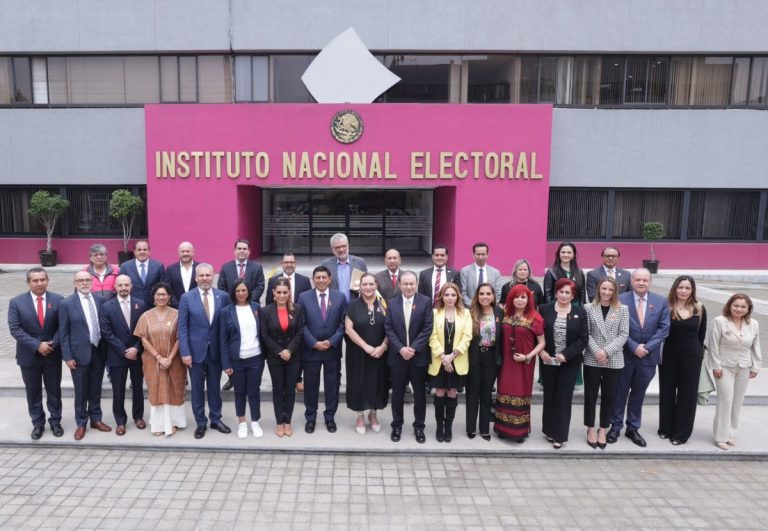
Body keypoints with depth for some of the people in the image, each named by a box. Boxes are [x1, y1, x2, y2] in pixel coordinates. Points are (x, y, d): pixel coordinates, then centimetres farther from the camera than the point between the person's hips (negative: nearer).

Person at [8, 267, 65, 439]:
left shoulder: (58, 300, -4)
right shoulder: (16, 302, -5)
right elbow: (15, 329, -10)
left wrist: (52, 344, -17)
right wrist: (37, 345, -18)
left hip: (53, 355, 0)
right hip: (29, 356, 0)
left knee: (54, 390, 11)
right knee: (33, 392, 13)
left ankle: (55, 421, 27)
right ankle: (38, 423, 28)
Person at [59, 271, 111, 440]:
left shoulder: (100, 300, 1)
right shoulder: (66, 304, -8)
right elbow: (63, 333, -7)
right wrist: (67, 356, -9)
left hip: (98, 352, 3)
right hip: (79, 354, -3)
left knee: (96, 389, 15)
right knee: (81, 391, 9)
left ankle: (96, 419, 30)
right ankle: (81, 423, 25)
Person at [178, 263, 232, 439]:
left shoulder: (223, 296, -2)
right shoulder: (187, 298, -4)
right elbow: (182, 327, -5)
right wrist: (185, 352, -10)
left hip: (216, 350, 1)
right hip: (196, 350, -1)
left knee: (215, 387, 14)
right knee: (197, 389, 10)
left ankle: (216, 419, 29)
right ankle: (201, 422, 25)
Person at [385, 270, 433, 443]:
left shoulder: (426, 301, -3)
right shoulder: (392, 303, 3)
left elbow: (427, 328, -7)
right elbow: (388, 329, -1)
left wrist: (414, 348, -15)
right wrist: (401, 348, -13)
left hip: (418, 355, -1)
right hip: (397, 355, 1)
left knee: (419, 393, 10)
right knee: (397, 393, 11)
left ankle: (419, 427, 25)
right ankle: (397, 425, 26)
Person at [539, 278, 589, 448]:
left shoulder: (580, 312, -1)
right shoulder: (545, 309, -1)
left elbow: (584, 338, -5)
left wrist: (566, 354, -13)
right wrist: (541, 351, -11)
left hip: (569, 362, -1)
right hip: (548, 361, 1)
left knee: (564, 397, 5)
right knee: (549, 395, 11)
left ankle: (559, 434, 15)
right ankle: (549, 430, 26)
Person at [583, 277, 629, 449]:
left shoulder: (622, 309, 2)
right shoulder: (588, 308, 0)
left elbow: (623, 335, -3)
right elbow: (586, 334, -2)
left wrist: (607, 351, -13)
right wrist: (597, 351, -15)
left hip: (614, 360, 1)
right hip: (592, 359, -1)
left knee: (609, 396, 9)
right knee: (591, 395, 7)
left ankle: (603, 429, 23)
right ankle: (591, 429, 21)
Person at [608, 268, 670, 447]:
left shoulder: (661, 301, 0)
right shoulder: (620, 300, -8)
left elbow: (664, 328, -4)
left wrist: (647, 347, -14)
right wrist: (634, 346, -17)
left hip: (648, 357, 2)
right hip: (624, 355, -2)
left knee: (638, 394, 15)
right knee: (620, 393, 10)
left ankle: (633, 428, 28)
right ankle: (615, 426, 23)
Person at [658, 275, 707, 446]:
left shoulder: (699, 309, -2)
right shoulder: (666, 307, -9)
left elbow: (702, 334, 8)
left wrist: (698, 351, 10)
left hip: (692, 357, 1)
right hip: (669, 356, -1)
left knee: (687, 394, 9)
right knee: (667, 392, 11)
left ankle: (682, 432, 23)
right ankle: (666, 428, 28)